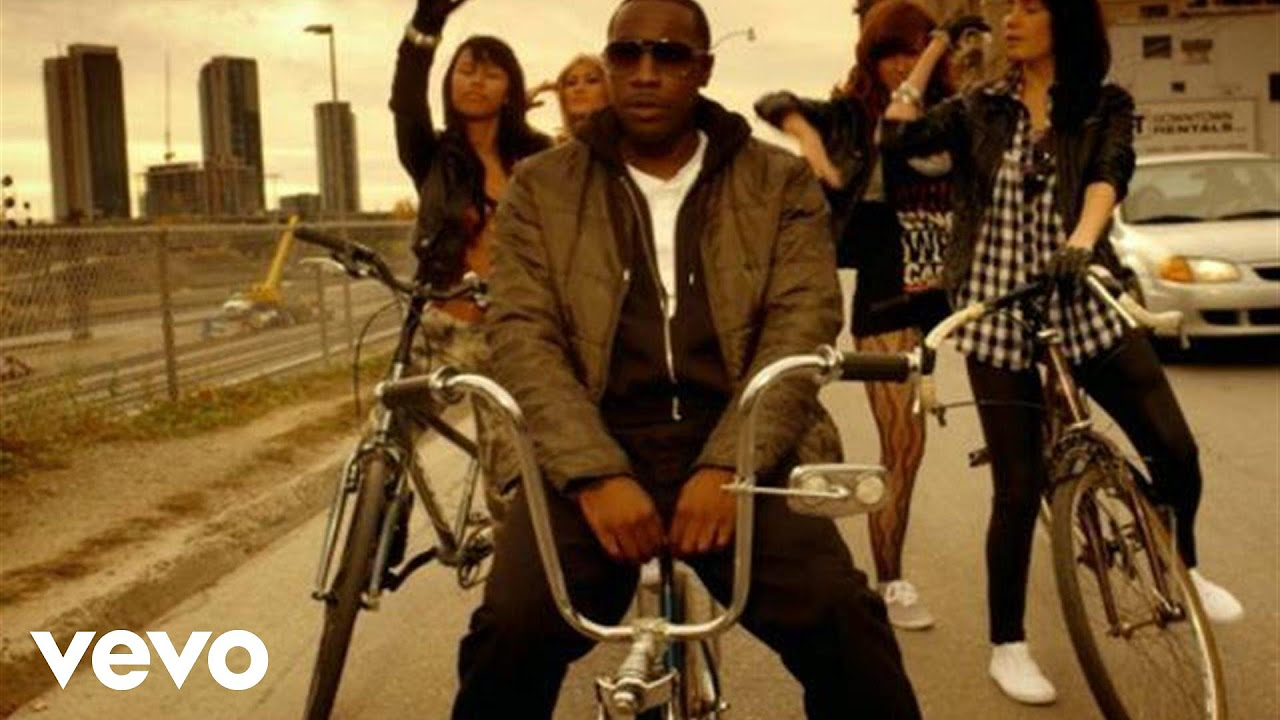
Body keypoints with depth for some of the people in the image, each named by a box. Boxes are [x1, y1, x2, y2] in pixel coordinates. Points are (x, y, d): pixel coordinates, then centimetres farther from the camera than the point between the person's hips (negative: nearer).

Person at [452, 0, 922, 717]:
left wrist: (726, 466, -17)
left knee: (843, 619, -25)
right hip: (592, 452, 1)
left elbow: (802, 329, -1)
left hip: (739, 450, 0)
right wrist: (597, 474, -17)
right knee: (511, 631, -25)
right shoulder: (541, 189, 10)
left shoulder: (782, 183, 11)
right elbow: (523, 339, -1)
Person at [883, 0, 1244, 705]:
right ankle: (1007, 646, 17)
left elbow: (1109, 174, -14)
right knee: (1019, 487, 0)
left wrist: (1081, 240, -33)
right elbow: (899, 136, -7)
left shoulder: (1106, 105, 4)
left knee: (1174, 450, -1)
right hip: (999, 319, -1)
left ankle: (1183, 570, 32)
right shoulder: (979, 109, 7)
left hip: (1087, 306, 1)